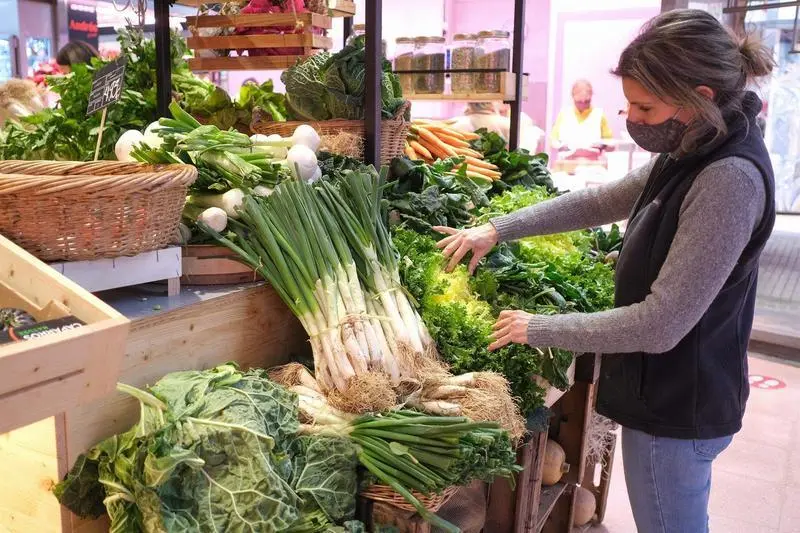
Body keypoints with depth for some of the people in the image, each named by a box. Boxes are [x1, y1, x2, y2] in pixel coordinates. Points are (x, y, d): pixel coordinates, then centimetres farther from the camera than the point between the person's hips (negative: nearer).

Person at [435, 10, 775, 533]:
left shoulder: (730, 179, -28)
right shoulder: (694, 154, 2)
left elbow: (660, 324, -29)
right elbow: (603, 200, 9)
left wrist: (539, 328, -19)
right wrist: (498, 229, 3)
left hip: (676, 409, -9)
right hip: (672, 391, 9)